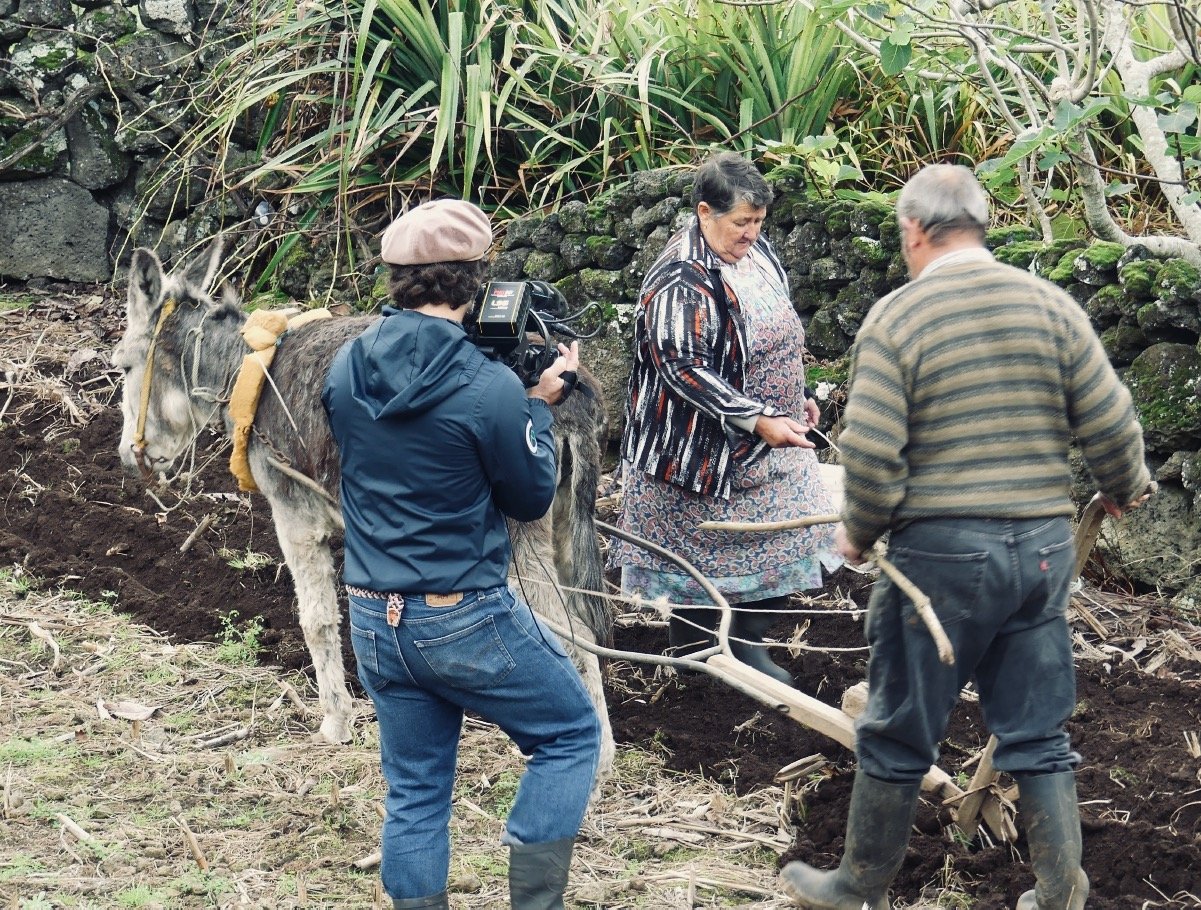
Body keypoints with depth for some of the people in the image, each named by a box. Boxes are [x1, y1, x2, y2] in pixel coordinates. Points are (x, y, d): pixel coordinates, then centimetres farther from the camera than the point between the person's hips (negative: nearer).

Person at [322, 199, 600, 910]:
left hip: (373, 619, 6)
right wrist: (540, 405, 6)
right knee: (572, 734, 15)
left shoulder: (345, 369, -1)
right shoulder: (488, 388, -19)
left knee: (416, 793, 16)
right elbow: (531, 498, -6)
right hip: (466, 620, -6)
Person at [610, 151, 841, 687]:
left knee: (778, 541, 10)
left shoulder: (755, 253, 2)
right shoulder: (681, 282, -25)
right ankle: (691, 650, 24)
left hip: (769, 441, 8)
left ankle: (747, 642, 24)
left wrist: (797, 397, 17)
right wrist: (757, 419, -28)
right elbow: (684, 370, -27)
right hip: (704, 447, -8)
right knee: (699, 550, 6)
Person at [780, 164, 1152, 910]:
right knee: (1039, 736, 13)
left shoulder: (895, 318, -9)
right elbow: (1110, 422, 2)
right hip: (1043, 544, 4)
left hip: (941, 549, -3)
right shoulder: (1049, 304, 1)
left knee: (900, 737, 10)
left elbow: (870, 451, -14)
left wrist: (861, 532, 4)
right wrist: (1125, 488, 22)